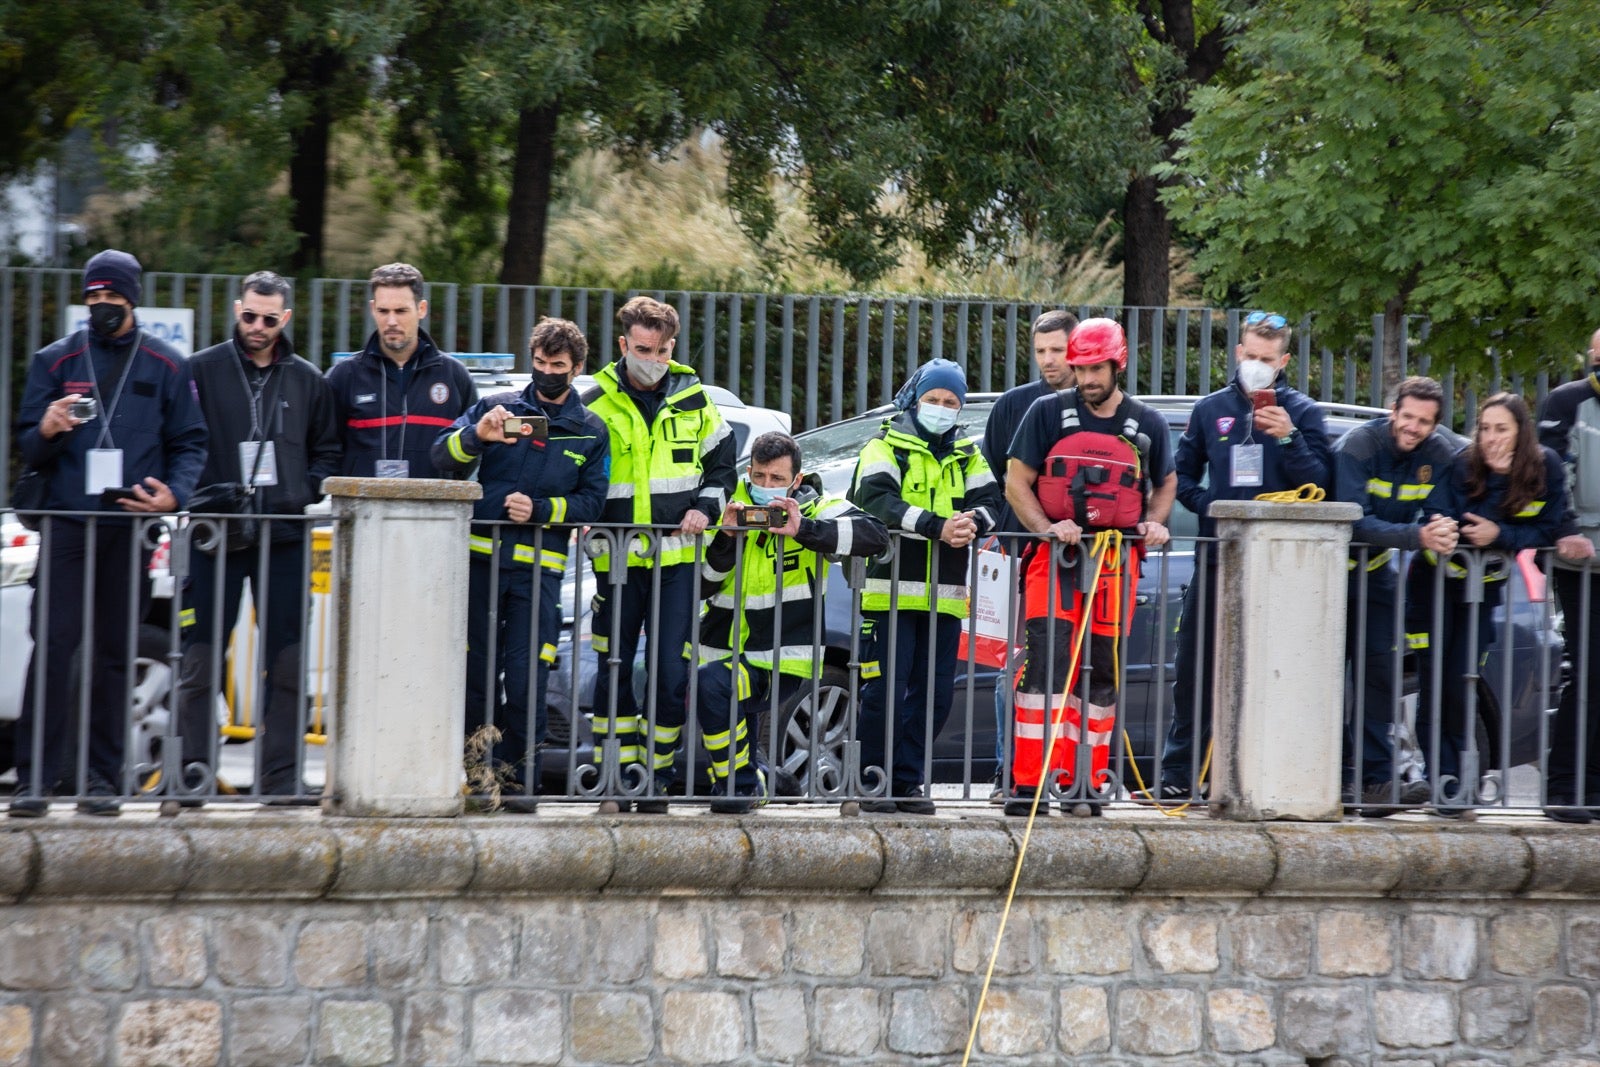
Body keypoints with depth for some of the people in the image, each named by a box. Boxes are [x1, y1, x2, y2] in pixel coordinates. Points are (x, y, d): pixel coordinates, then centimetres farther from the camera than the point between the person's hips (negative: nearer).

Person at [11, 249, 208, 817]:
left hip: (132, 529, 0)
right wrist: (46, 431, -13)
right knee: (52, 645, -9)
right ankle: (37, 775, -9)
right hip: (68, 523, 0)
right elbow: (27, 446, 10)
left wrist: (174, 493, -9)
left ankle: (102, 776, 8)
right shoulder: (55, 360, 12)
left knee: (114, 652, 3)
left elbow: (189, 444, 10)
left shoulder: (166, 366, 10)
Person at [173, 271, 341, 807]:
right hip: (215, 540, -2)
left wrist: (305, 495, 0)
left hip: (285, 541, 2)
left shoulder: (308, 381, 11)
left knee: (287, 662, 1)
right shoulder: (202, 371, 4)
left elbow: (327, 454, 16)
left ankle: (281, 774, 6)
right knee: (201, 659, -5)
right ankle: (195, 770, -1)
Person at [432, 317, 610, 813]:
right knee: (476, 675, 2)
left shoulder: (591, 432, 13)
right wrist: (478, 434, -19)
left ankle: (517, 774, 3)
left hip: (540, 567, -1)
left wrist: (540, 509, -9)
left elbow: (592, 502, 7)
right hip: (481, 556, 1)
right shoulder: (497, 407, 11)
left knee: (526, 680, -7)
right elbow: (443, 456, 2)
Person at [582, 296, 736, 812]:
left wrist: (705, 507, 2)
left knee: (672, 673, -3)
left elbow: (722, 463, 19)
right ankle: (620, 776, 10)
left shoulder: (693, 400, 7)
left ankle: (658, 775, 7)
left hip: (677, 557, 1)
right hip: (618, 558, 0)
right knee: (614, 671, 2)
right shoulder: (596, 404, 1)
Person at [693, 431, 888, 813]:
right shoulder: (732, 506, 9)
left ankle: (741, 782, -15)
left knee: (711, 683, -29)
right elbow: (702, 586, 4)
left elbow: (875, 535, -20)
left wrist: (804, 530, -28)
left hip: (782, 663, -6)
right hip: (723, 652, 6)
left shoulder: (816, 509, -2)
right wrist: (725, 539, -15)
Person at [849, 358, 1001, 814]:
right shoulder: (886, 447, 1)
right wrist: (937, 526, -26)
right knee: (885, 691, -6)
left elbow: (989, 501, 6)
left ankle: (907, 781, 14)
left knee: (935, 694, 5)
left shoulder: (966, 455, 17)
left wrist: (972, 524, -18)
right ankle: (873, 782, 1)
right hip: (891, 592, -5)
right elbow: (877, 500, -16)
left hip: (945, 597, 5)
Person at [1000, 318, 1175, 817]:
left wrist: (1154, 522, 3)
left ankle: (1085, 783, 13)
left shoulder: (1147, 425, 10)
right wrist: (1048, 528, -13)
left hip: (1116, 560, 3)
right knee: (1045, 661, -14)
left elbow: (1165, 484, 24)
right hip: (1054, 556, -3)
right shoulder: (1048, 413, 4)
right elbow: (1016, 482, 4)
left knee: (1102, 670, 5)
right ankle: (1030, 781, -15)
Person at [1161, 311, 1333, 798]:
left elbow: (1318, 482, -3)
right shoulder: (1211, 409, 12)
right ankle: (1179, 774, 8)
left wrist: (1288, 438, -17)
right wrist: (1208, 507, 0)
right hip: (1217, 556, 3)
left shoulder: (1301, 412, 4)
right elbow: (1182, 474, 18)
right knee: (1194, 667, 3)